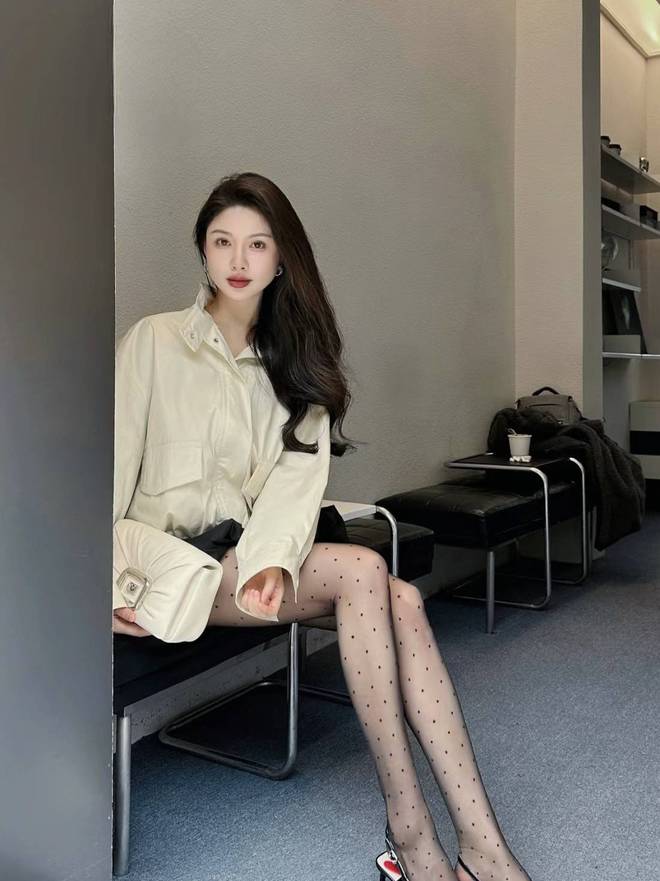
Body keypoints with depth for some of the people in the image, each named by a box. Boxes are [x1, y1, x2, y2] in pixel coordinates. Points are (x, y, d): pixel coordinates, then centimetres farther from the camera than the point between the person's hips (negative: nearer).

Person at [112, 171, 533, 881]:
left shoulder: (293, 364, 13)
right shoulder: (154, 341, 1)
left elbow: (297, 477, -2)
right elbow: (115, 464, -5)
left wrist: (274, 561, -20)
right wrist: (110, 581, -18)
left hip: (251, 552, 4)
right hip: (175, 558, -4)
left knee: (402, 600, -23)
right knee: (363, 569, -27)